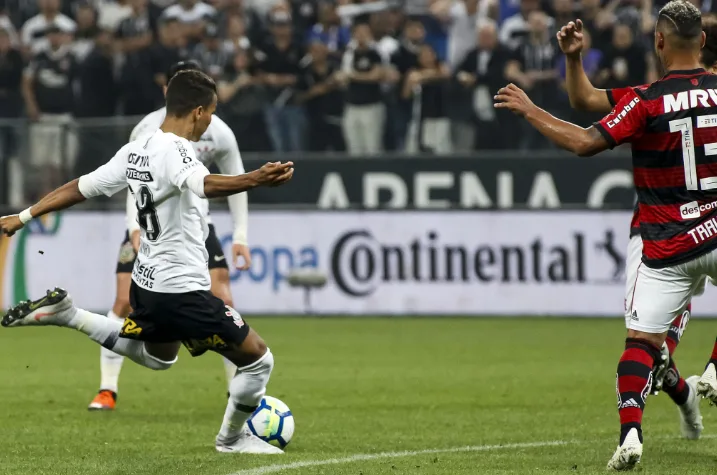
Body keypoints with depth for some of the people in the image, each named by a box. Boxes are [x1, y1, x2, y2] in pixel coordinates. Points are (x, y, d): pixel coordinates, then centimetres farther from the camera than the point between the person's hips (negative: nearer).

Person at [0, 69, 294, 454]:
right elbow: (204, 185, -44)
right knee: (258, 359, 3)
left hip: (146, 283, 9)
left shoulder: (135, 151, 3)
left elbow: (80, 187, 10)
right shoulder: (175, 151, -22)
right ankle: (233, 438, 22)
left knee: (157, 357, 37)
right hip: (182, 290, -9)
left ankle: (64, 315, 27)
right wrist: (255, 179, -61)